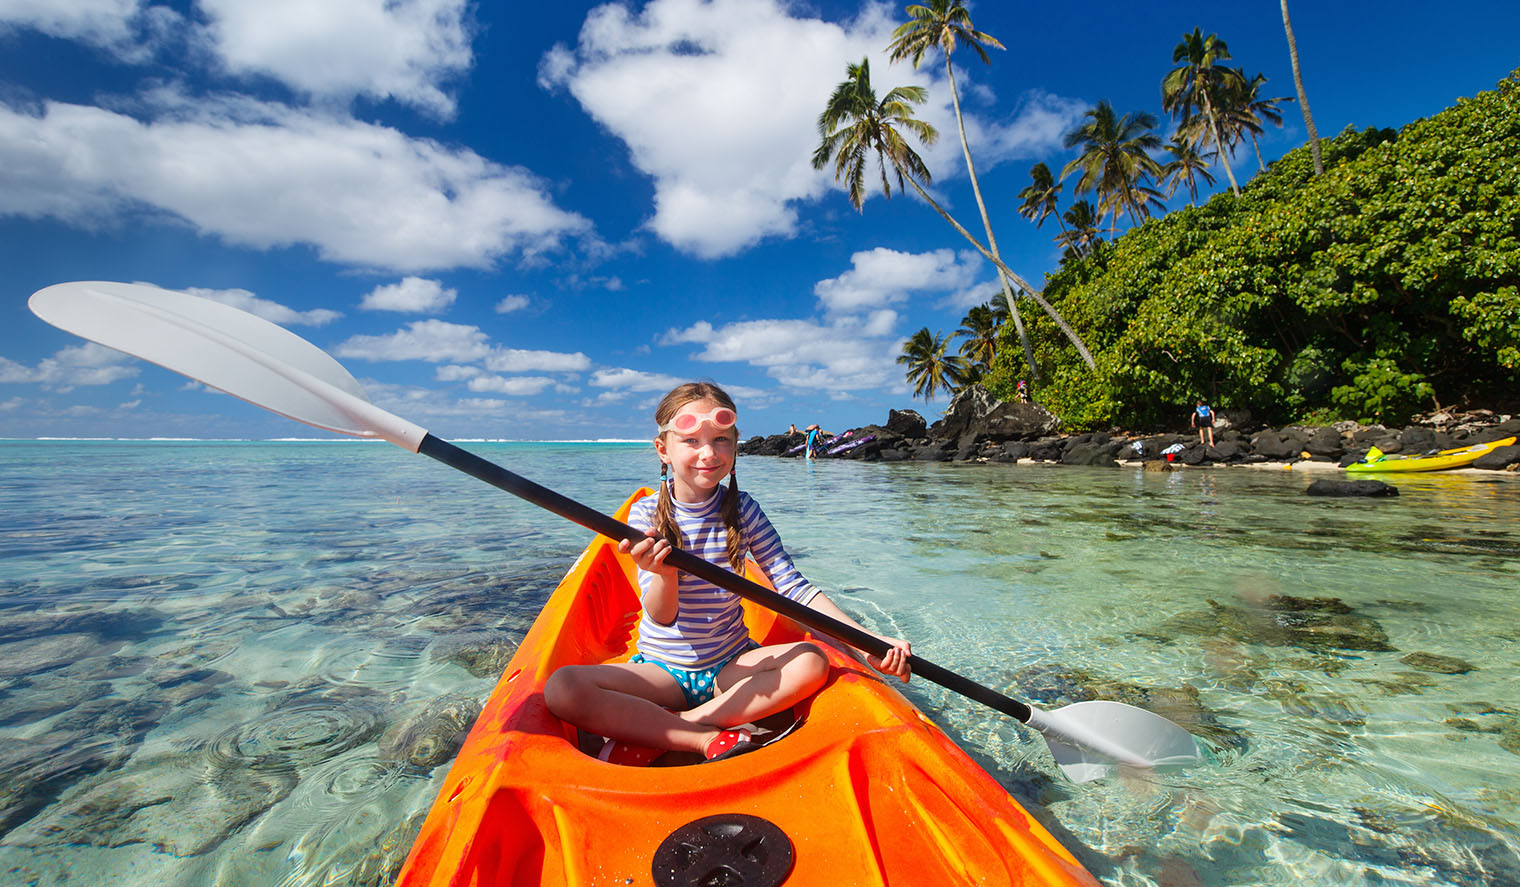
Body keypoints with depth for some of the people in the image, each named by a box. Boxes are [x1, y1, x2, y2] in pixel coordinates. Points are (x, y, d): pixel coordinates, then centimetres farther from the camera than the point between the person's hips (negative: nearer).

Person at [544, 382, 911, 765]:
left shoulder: (743, 510, -6)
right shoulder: (645, 514, -10)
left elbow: (793, 585, -9)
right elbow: (661, 617, -16)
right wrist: (665, 574, -40)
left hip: (732, 665, 2)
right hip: (663, 669, -1)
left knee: (811, 662, -25)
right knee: (561, 687, -24)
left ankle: (649, 733, -19)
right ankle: (708, 739, -21)